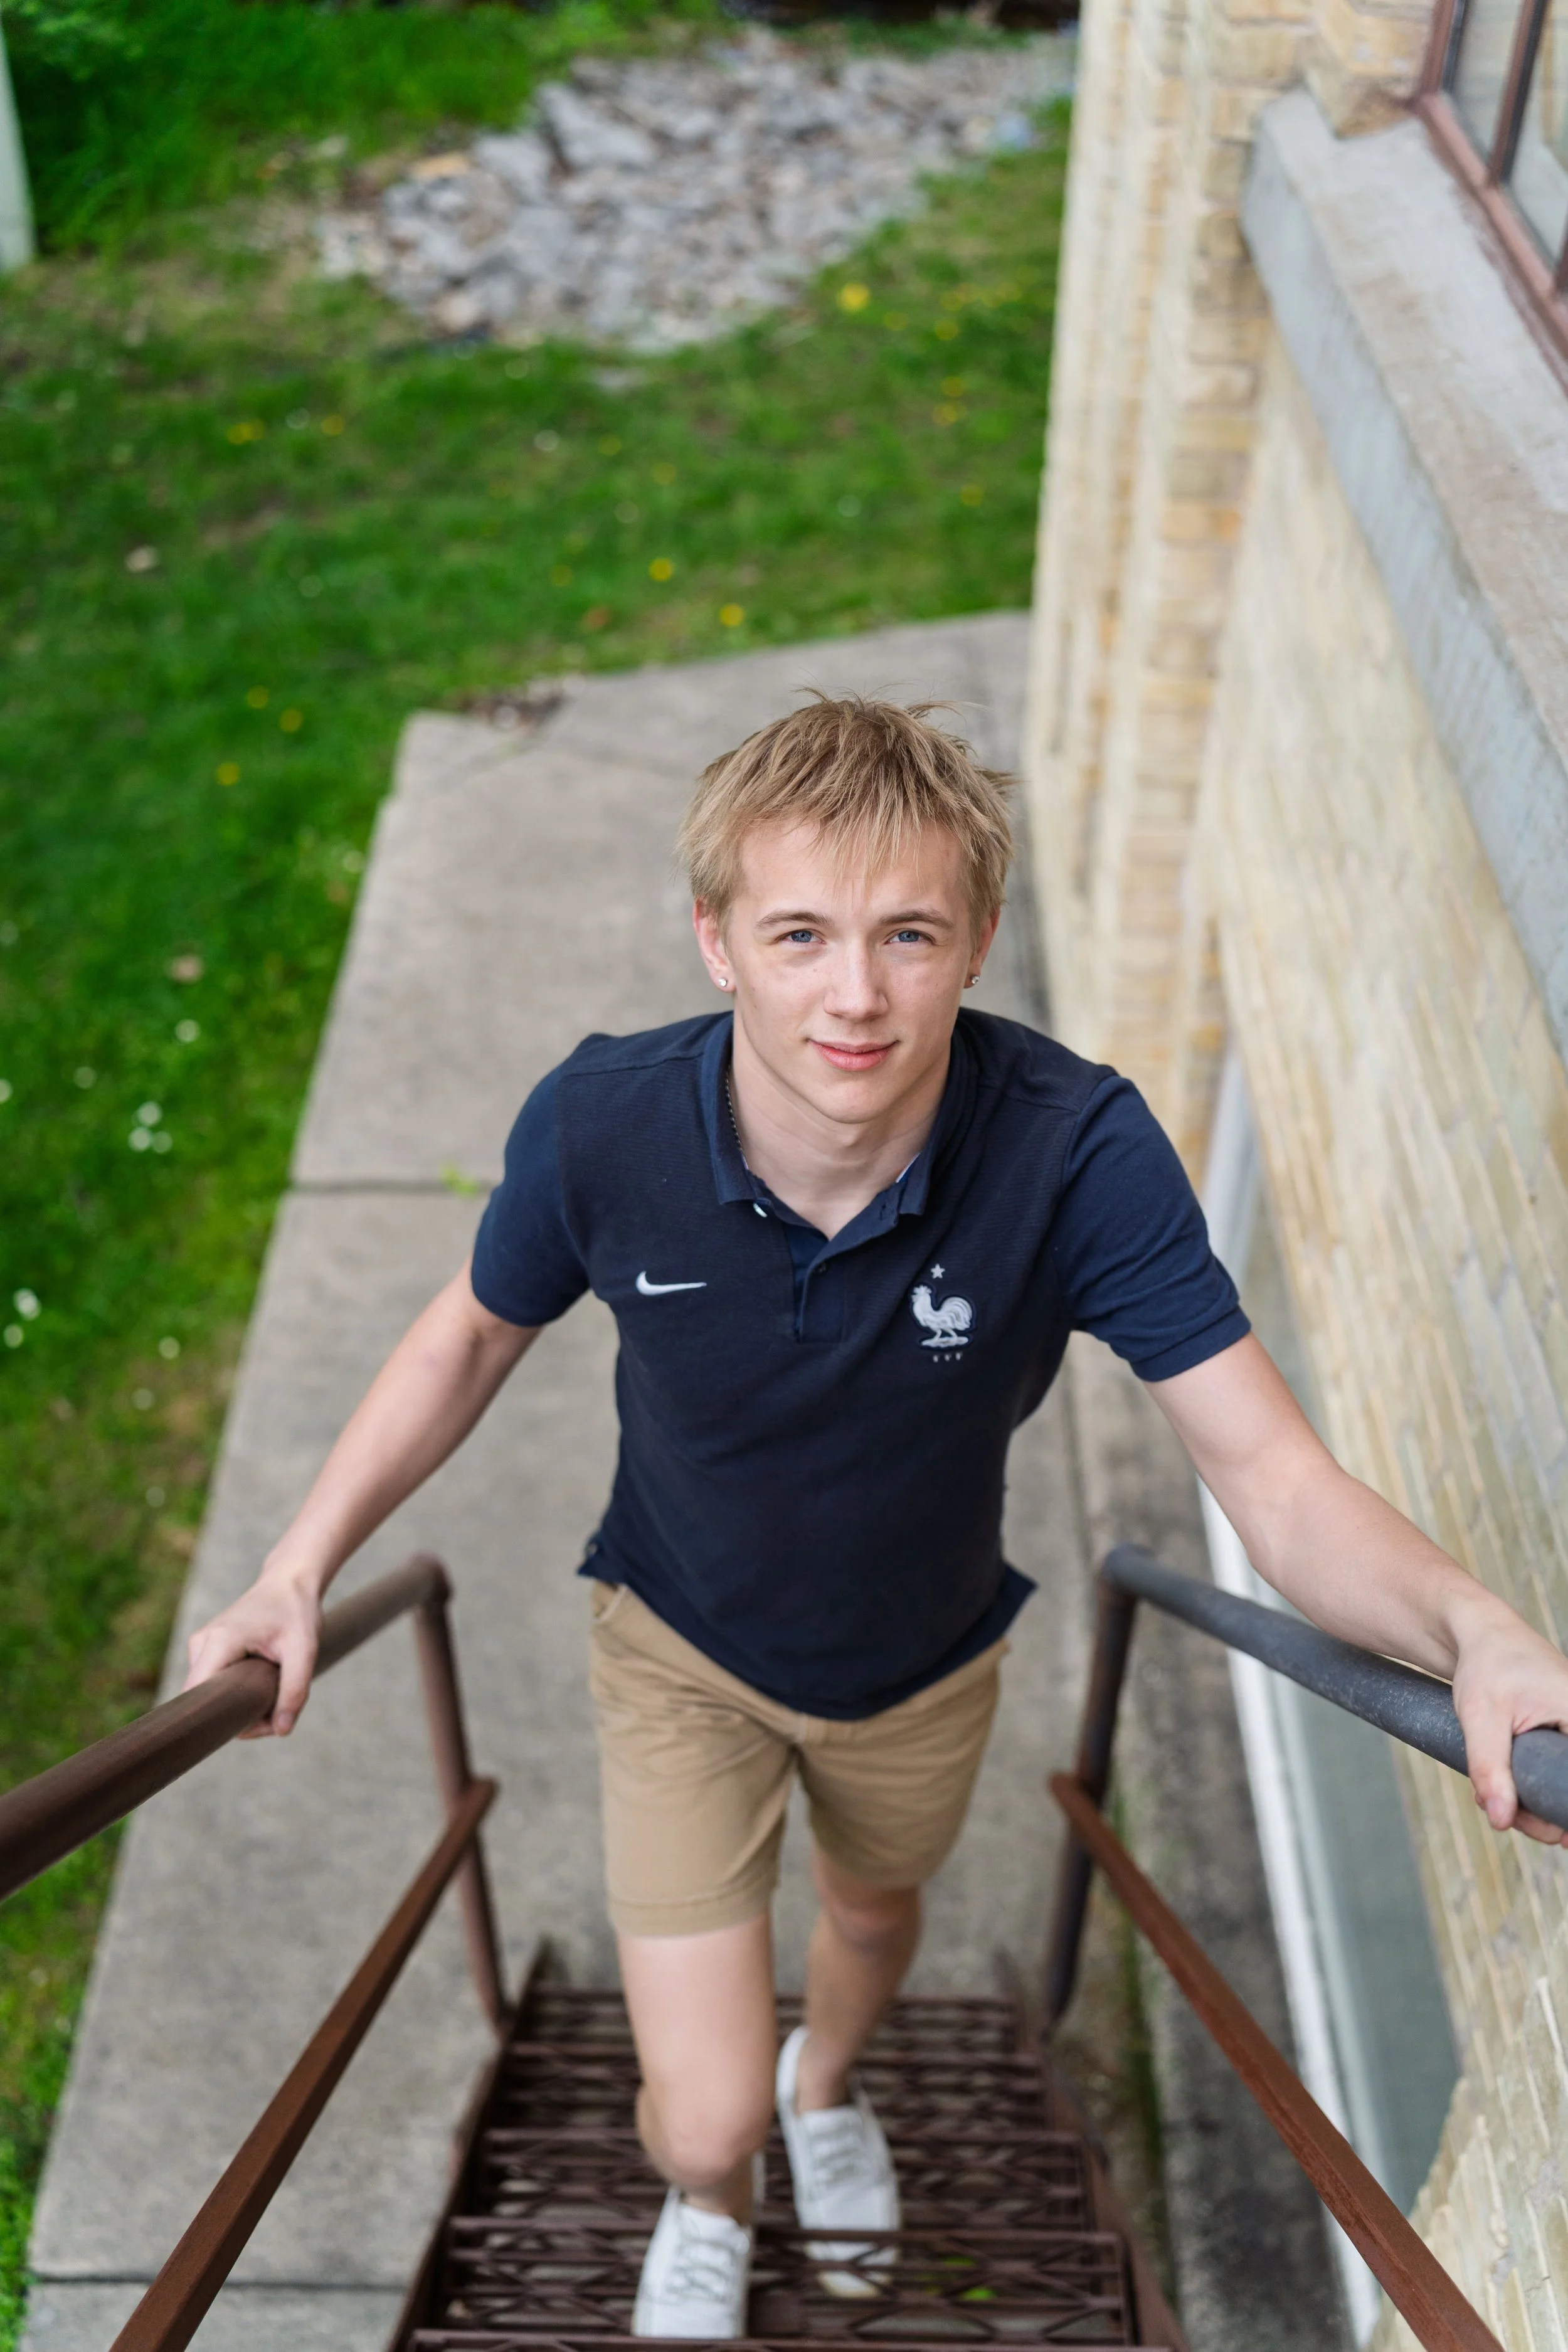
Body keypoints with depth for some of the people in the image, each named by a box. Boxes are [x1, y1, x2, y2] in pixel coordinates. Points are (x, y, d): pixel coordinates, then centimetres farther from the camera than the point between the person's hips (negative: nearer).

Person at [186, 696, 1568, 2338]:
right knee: (701, 2122, 0)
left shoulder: (1078, 1150, -35)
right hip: (685, 1650, -1)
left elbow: (1273, 1477, -32)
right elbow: (472, 1338, -9)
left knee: (874, 1909, 31)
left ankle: (825, 2082, 71)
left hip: (926, 1660, 2)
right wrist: (301, 1566, -17)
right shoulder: (600, 1126, -31)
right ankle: (706, 2210, 42)